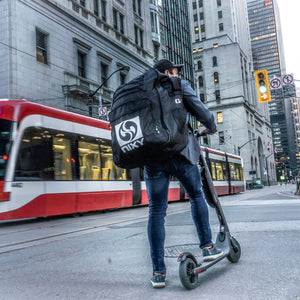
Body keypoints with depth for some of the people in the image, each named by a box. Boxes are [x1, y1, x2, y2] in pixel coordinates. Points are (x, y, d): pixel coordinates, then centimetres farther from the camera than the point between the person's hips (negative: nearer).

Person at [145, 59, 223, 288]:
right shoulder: (180, 86, 7)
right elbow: (203, 114, -1)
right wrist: (211, 128, 19)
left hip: (152, 156, 3)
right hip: (180, 152, -3)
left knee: (156, 212, 5)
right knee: (197, 196, 21)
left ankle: (158, 272, 5)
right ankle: (207, 247, 23)